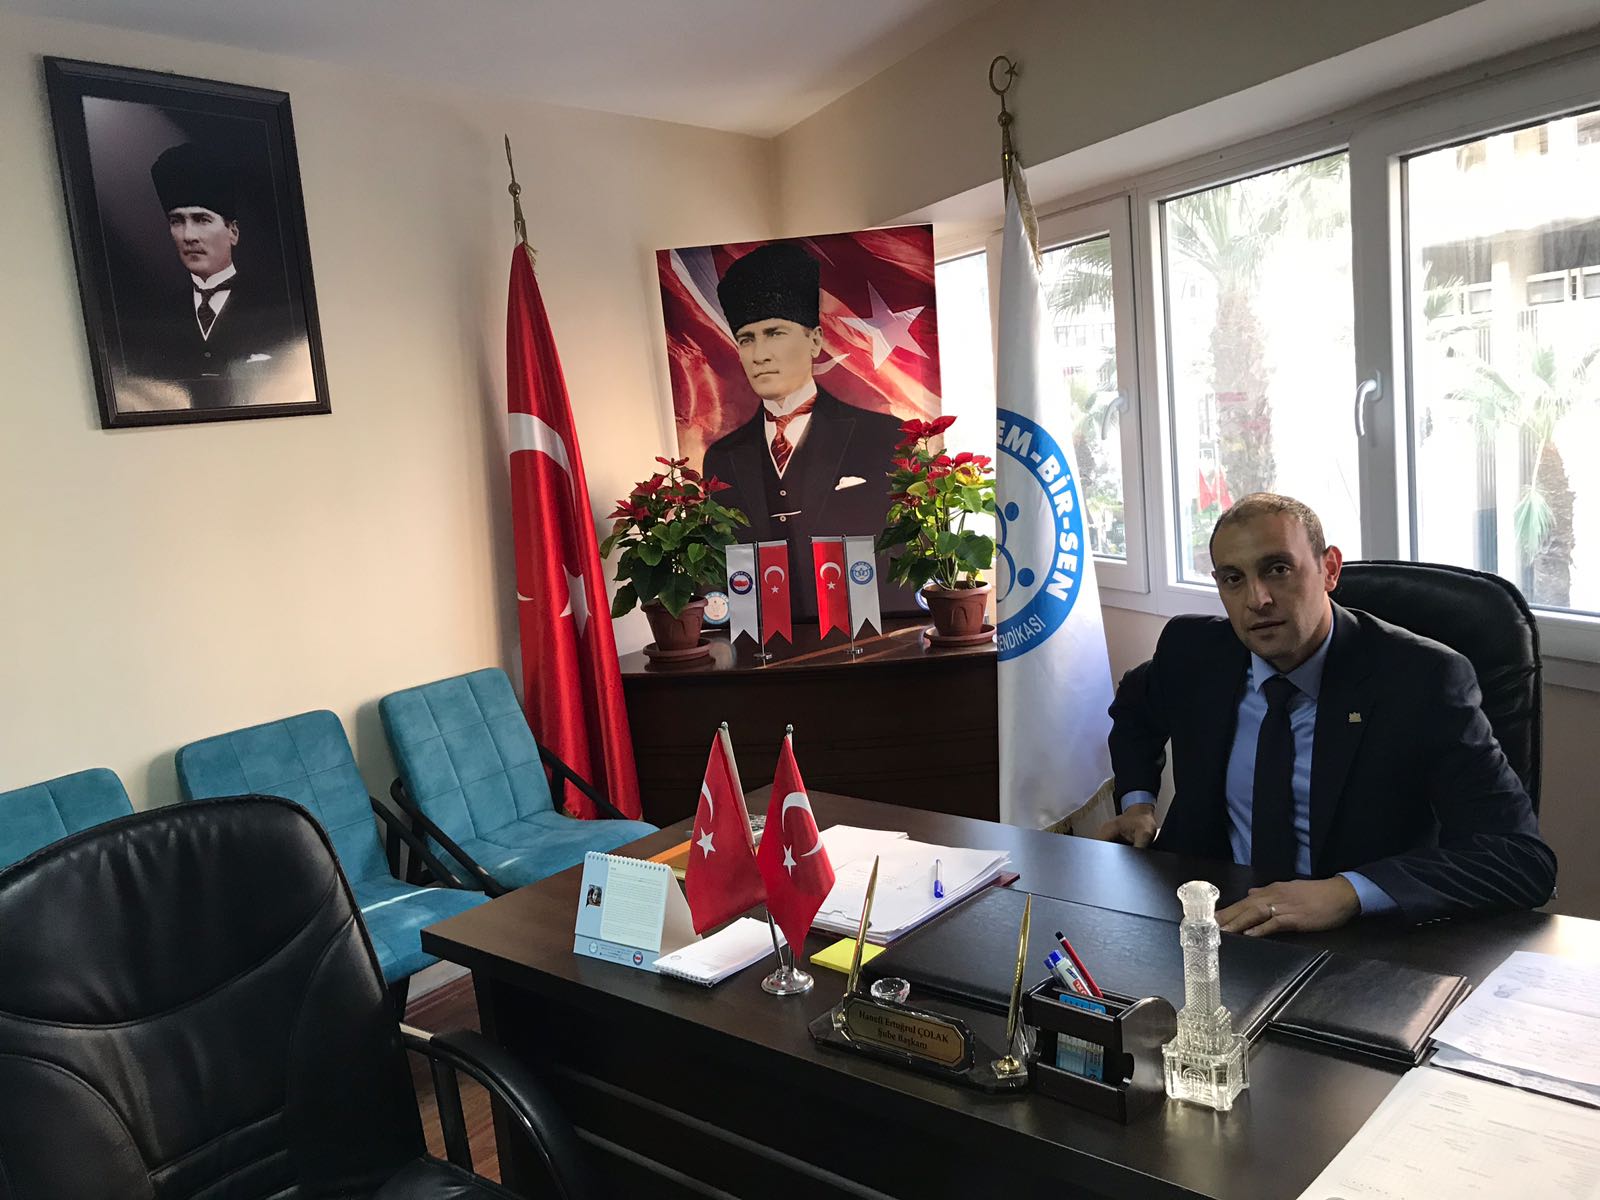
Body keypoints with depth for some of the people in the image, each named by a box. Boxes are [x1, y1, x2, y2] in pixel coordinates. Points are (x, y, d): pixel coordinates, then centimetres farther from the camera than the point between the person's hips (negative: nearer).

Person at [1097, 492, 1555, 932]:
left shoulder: (1423, 679, -15)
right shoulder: (1192, 650, -2)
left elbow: (1524, 859, -22)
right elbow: (1134, 706, 23)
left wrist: (1347, 891, -35)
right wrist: (1137, 799, 5)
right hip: (1216, 920, 4)